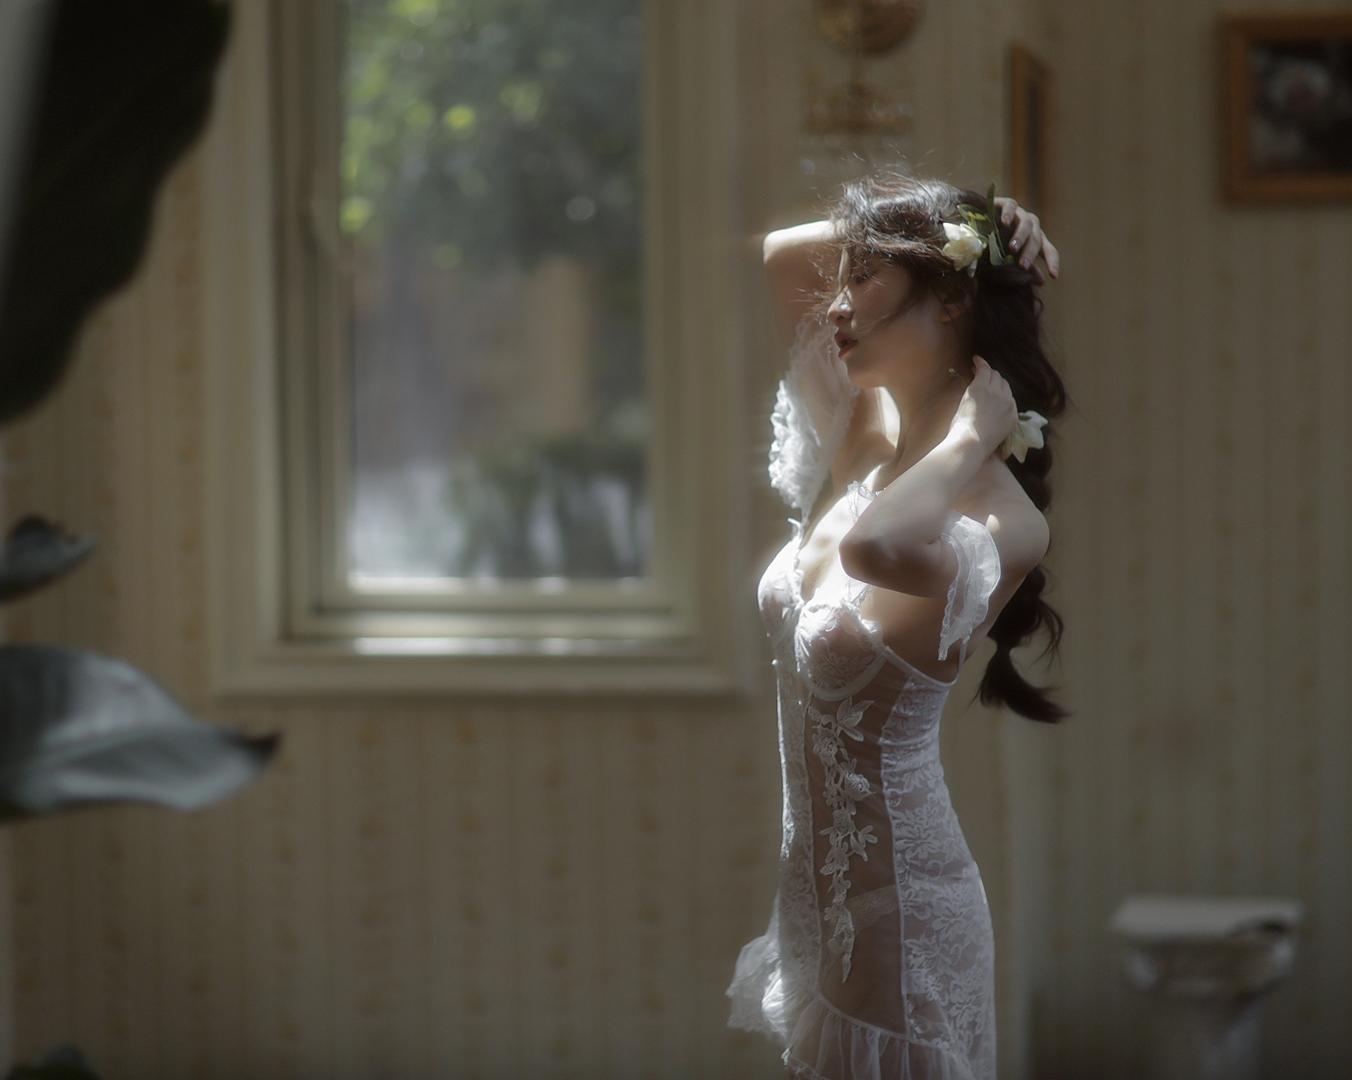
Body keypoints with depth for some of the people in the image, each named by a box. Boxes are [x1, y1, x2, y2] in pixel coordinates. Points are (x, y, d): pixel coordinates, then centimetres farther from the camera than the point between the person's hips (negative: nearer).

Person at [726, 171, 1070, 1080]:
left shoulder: (998, 517, -22)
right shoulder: (862, 435, 1)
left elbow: (873, 545, -46)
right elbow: (781, 254, 13)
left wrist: (973, 436, -30)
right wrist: (880, 225, -1)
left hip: (898, 903, -8)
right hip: (818, 883, 8)